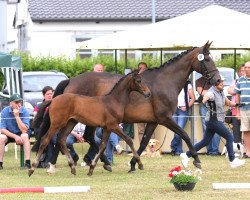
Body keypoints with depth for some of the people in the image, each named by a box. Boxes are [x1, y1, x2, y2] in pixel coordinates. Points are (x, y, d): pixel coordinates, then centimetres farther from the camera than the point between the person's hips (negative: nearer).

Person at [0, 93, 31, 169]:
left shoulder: (25, 112, -15)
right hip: (8, 134, 1)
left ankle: (27, 163, -33)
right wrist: (15, 137, -28)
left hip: (20, 134, 0)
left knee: (25, 136, -34)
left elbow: (24, 130, -24)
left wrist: (17, 116, -30)